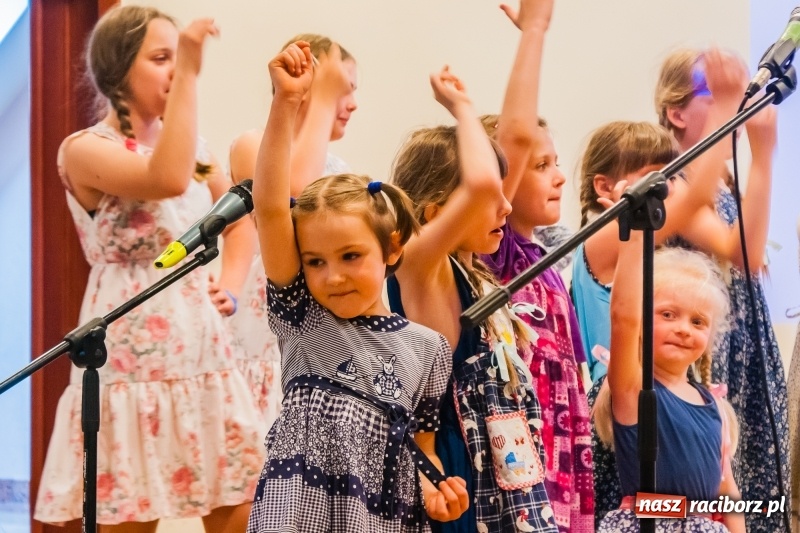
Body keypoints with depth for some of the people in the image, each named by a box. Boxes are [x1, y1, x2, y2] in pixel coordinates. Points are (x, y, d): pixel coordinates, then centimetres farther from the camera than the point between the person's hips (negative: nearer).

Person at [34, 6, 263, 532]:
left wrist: (231, 284, 6)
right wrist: (189, 73, -25)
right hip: (133, 359, -7)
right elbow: (167, 179, -28)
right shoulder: (85, 149, -9)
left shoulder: (189, 147, 12)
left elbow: (240, 219, 24)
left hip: (203, 352, 7)